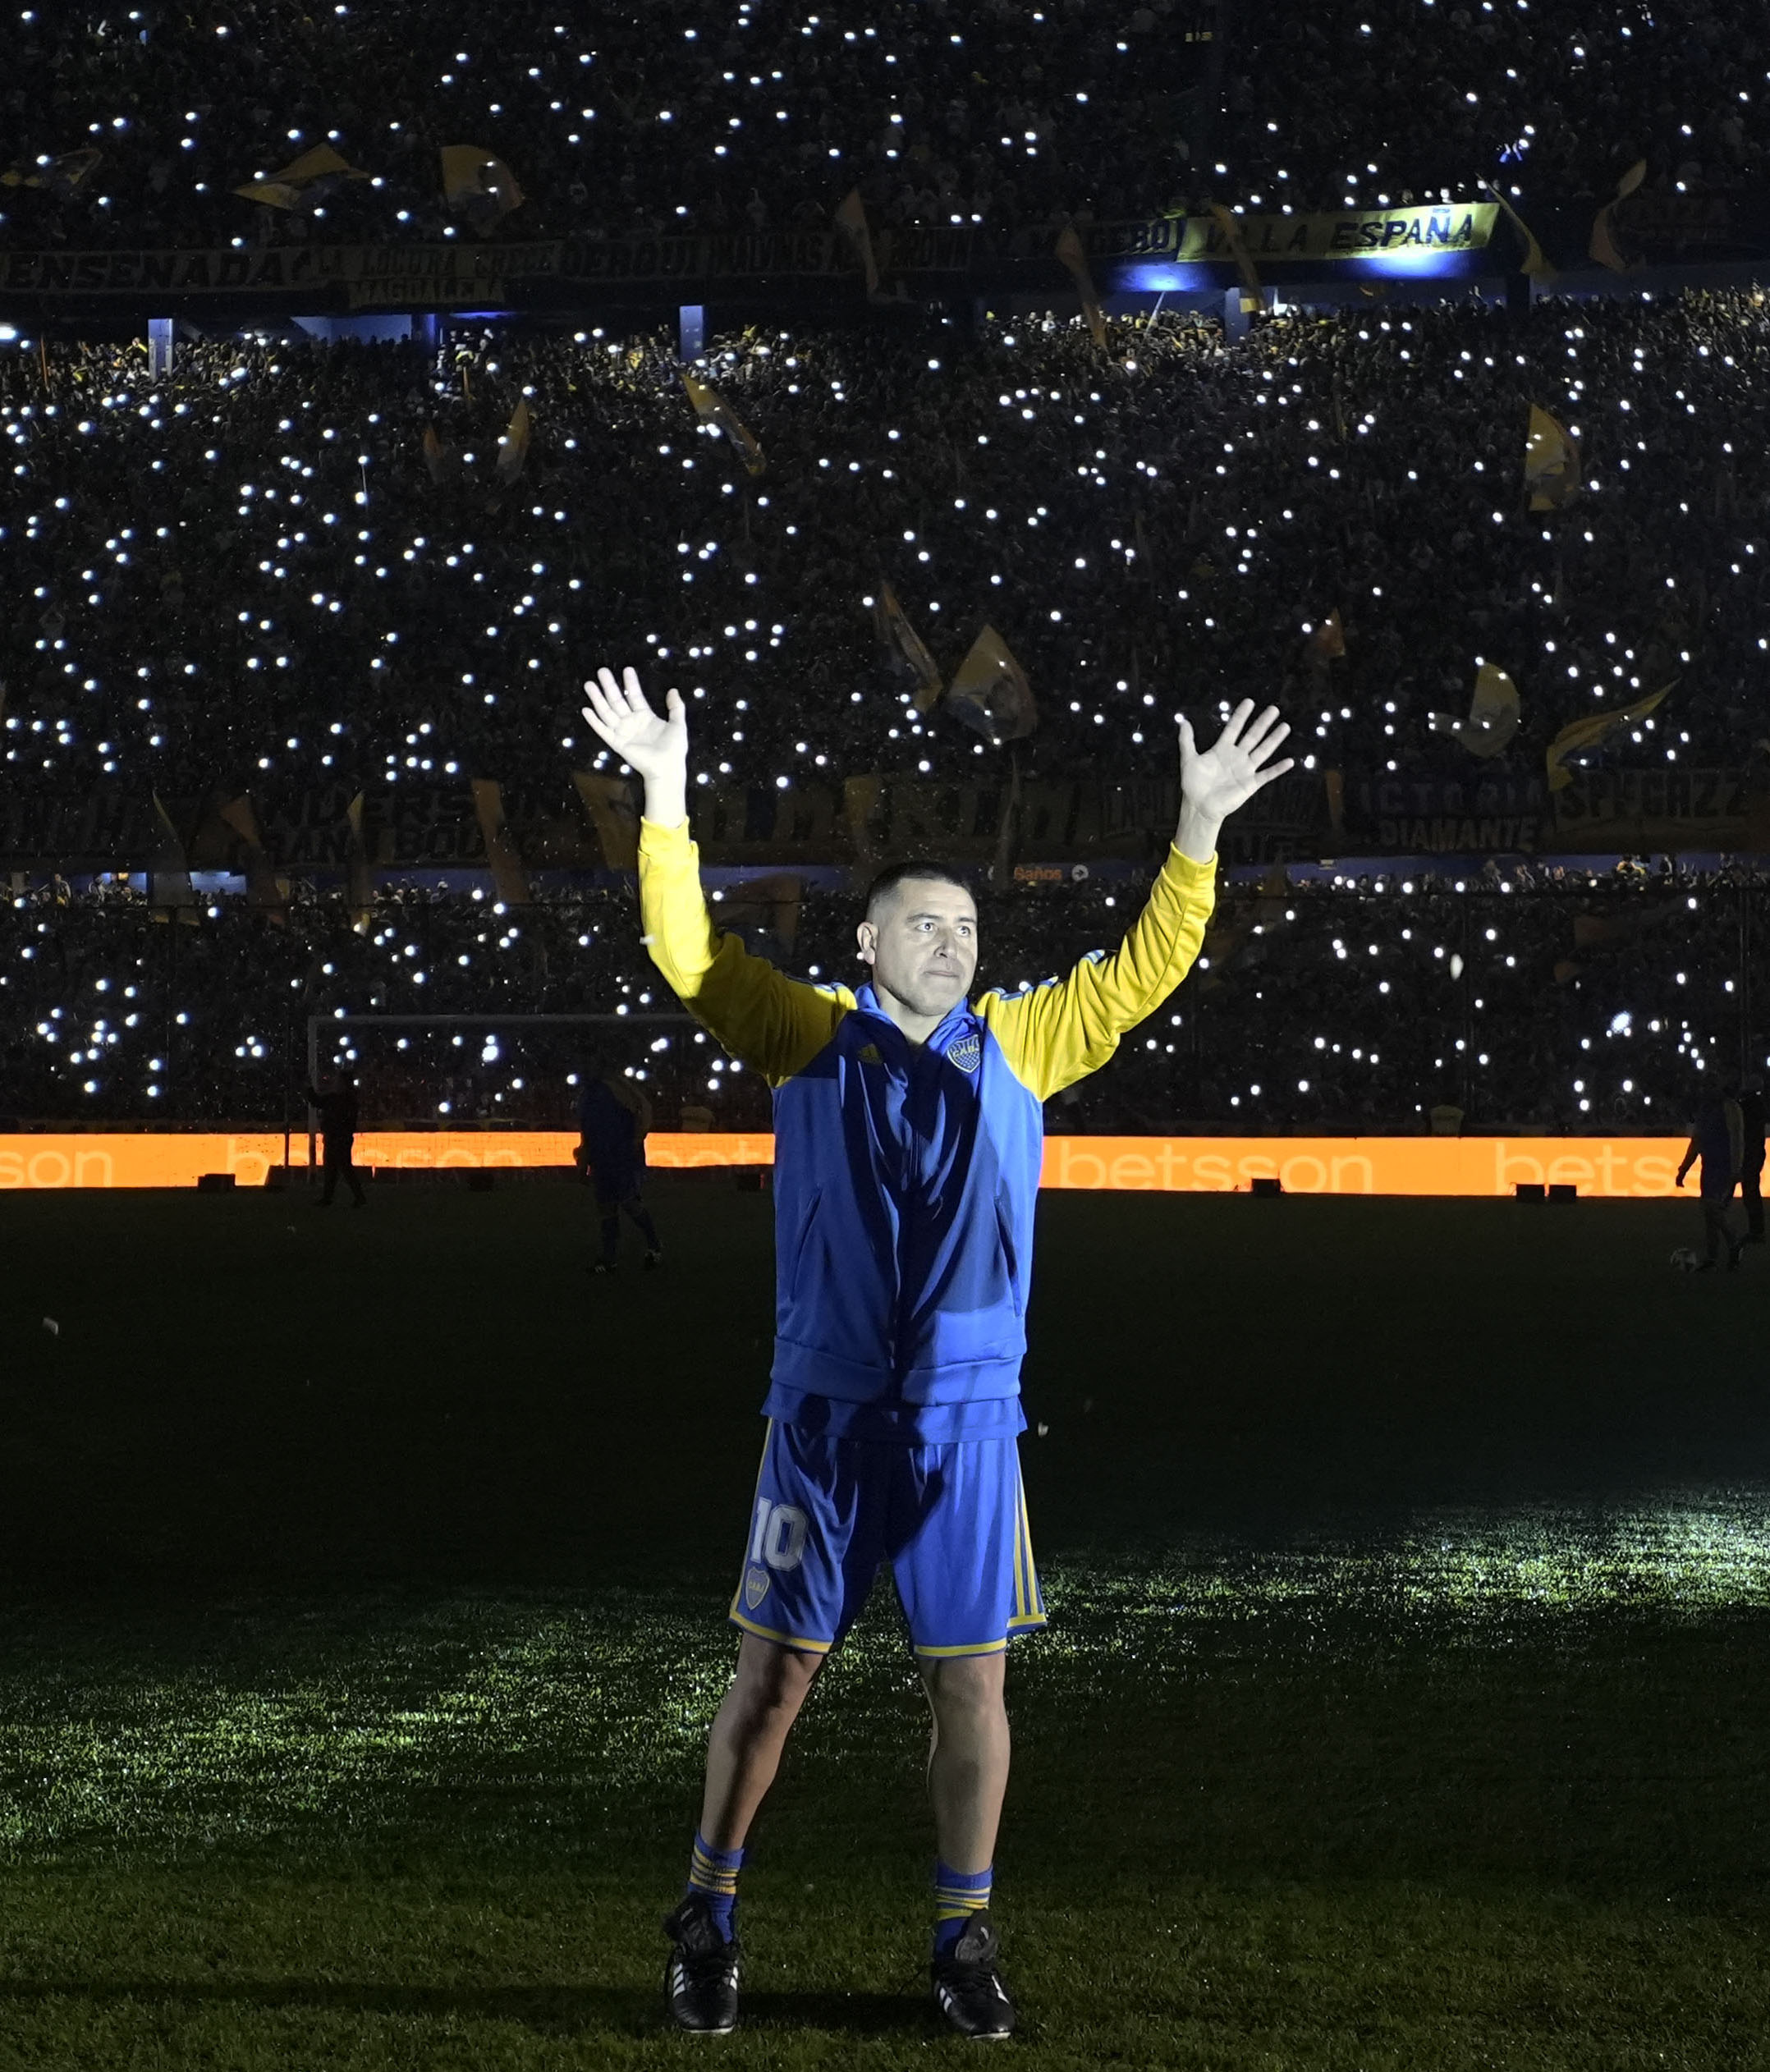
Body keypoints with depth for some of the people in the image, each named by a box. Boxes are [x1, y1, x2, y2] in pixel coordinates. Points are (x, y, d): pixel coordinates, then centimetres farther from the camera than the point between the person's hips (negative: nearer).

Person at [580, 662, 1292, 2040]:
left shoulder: (1019, 1045, 9)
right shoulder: (810, 1037, 4)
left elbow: (1142, 970, 9)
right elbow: (687, 949, 2)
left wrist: (1200, 830, 2)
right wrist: (667, 799, -5)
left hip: (970, 1419, 2)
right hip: (826, 1411, -2)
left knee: (972, 1681, 4)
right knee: (774, 1669, 4)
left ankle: (966, 1941, 15)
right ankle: (710, 1919, 16)